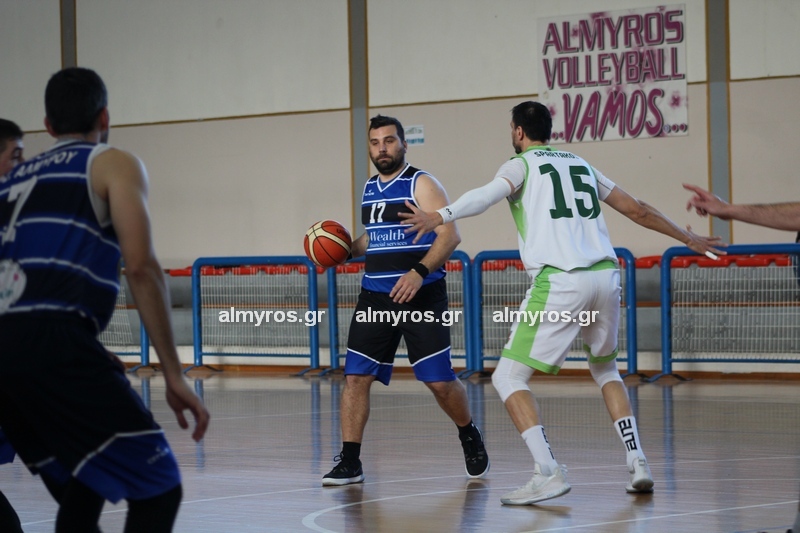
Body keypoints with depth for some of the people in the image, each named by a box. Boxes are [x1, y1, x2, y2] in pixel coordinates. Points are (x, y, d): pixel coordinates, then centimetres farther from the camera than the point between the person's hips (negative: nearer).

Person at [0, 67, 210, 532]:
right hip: (54, 340, -7)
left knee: (84, 483, 27)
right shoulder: (113, 164, 11)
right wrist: (174, 375, -5)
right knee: (159, 490, -1)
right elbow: (141, 267, -3)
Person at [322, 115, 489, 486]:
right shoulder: (369, 190, 14)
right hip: (376, 297, 6)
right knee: (355, 376, -5)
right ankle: (349, 462, 0)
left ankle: (470, 437, 25)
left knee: (439, 380, -3)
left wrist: (419, 272, -28)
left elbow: (450, 235, -16)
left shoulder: (421, 184, -7)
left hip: (421, 296, -6)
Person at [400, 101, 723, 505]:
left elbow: (489, 194, -16)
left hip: (559, 282, -6)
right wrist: (688, 238, 41)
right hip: (605, 275, 6)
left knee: (508, 378, 0)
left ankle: (548, 473, -15)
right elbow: (637, 209, 29)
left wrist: (441, 216, -31)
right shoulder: (580, 164, 24)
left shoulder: (521, 165, 7)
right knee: (605, 369, 28)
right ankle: (637, 464, 16)